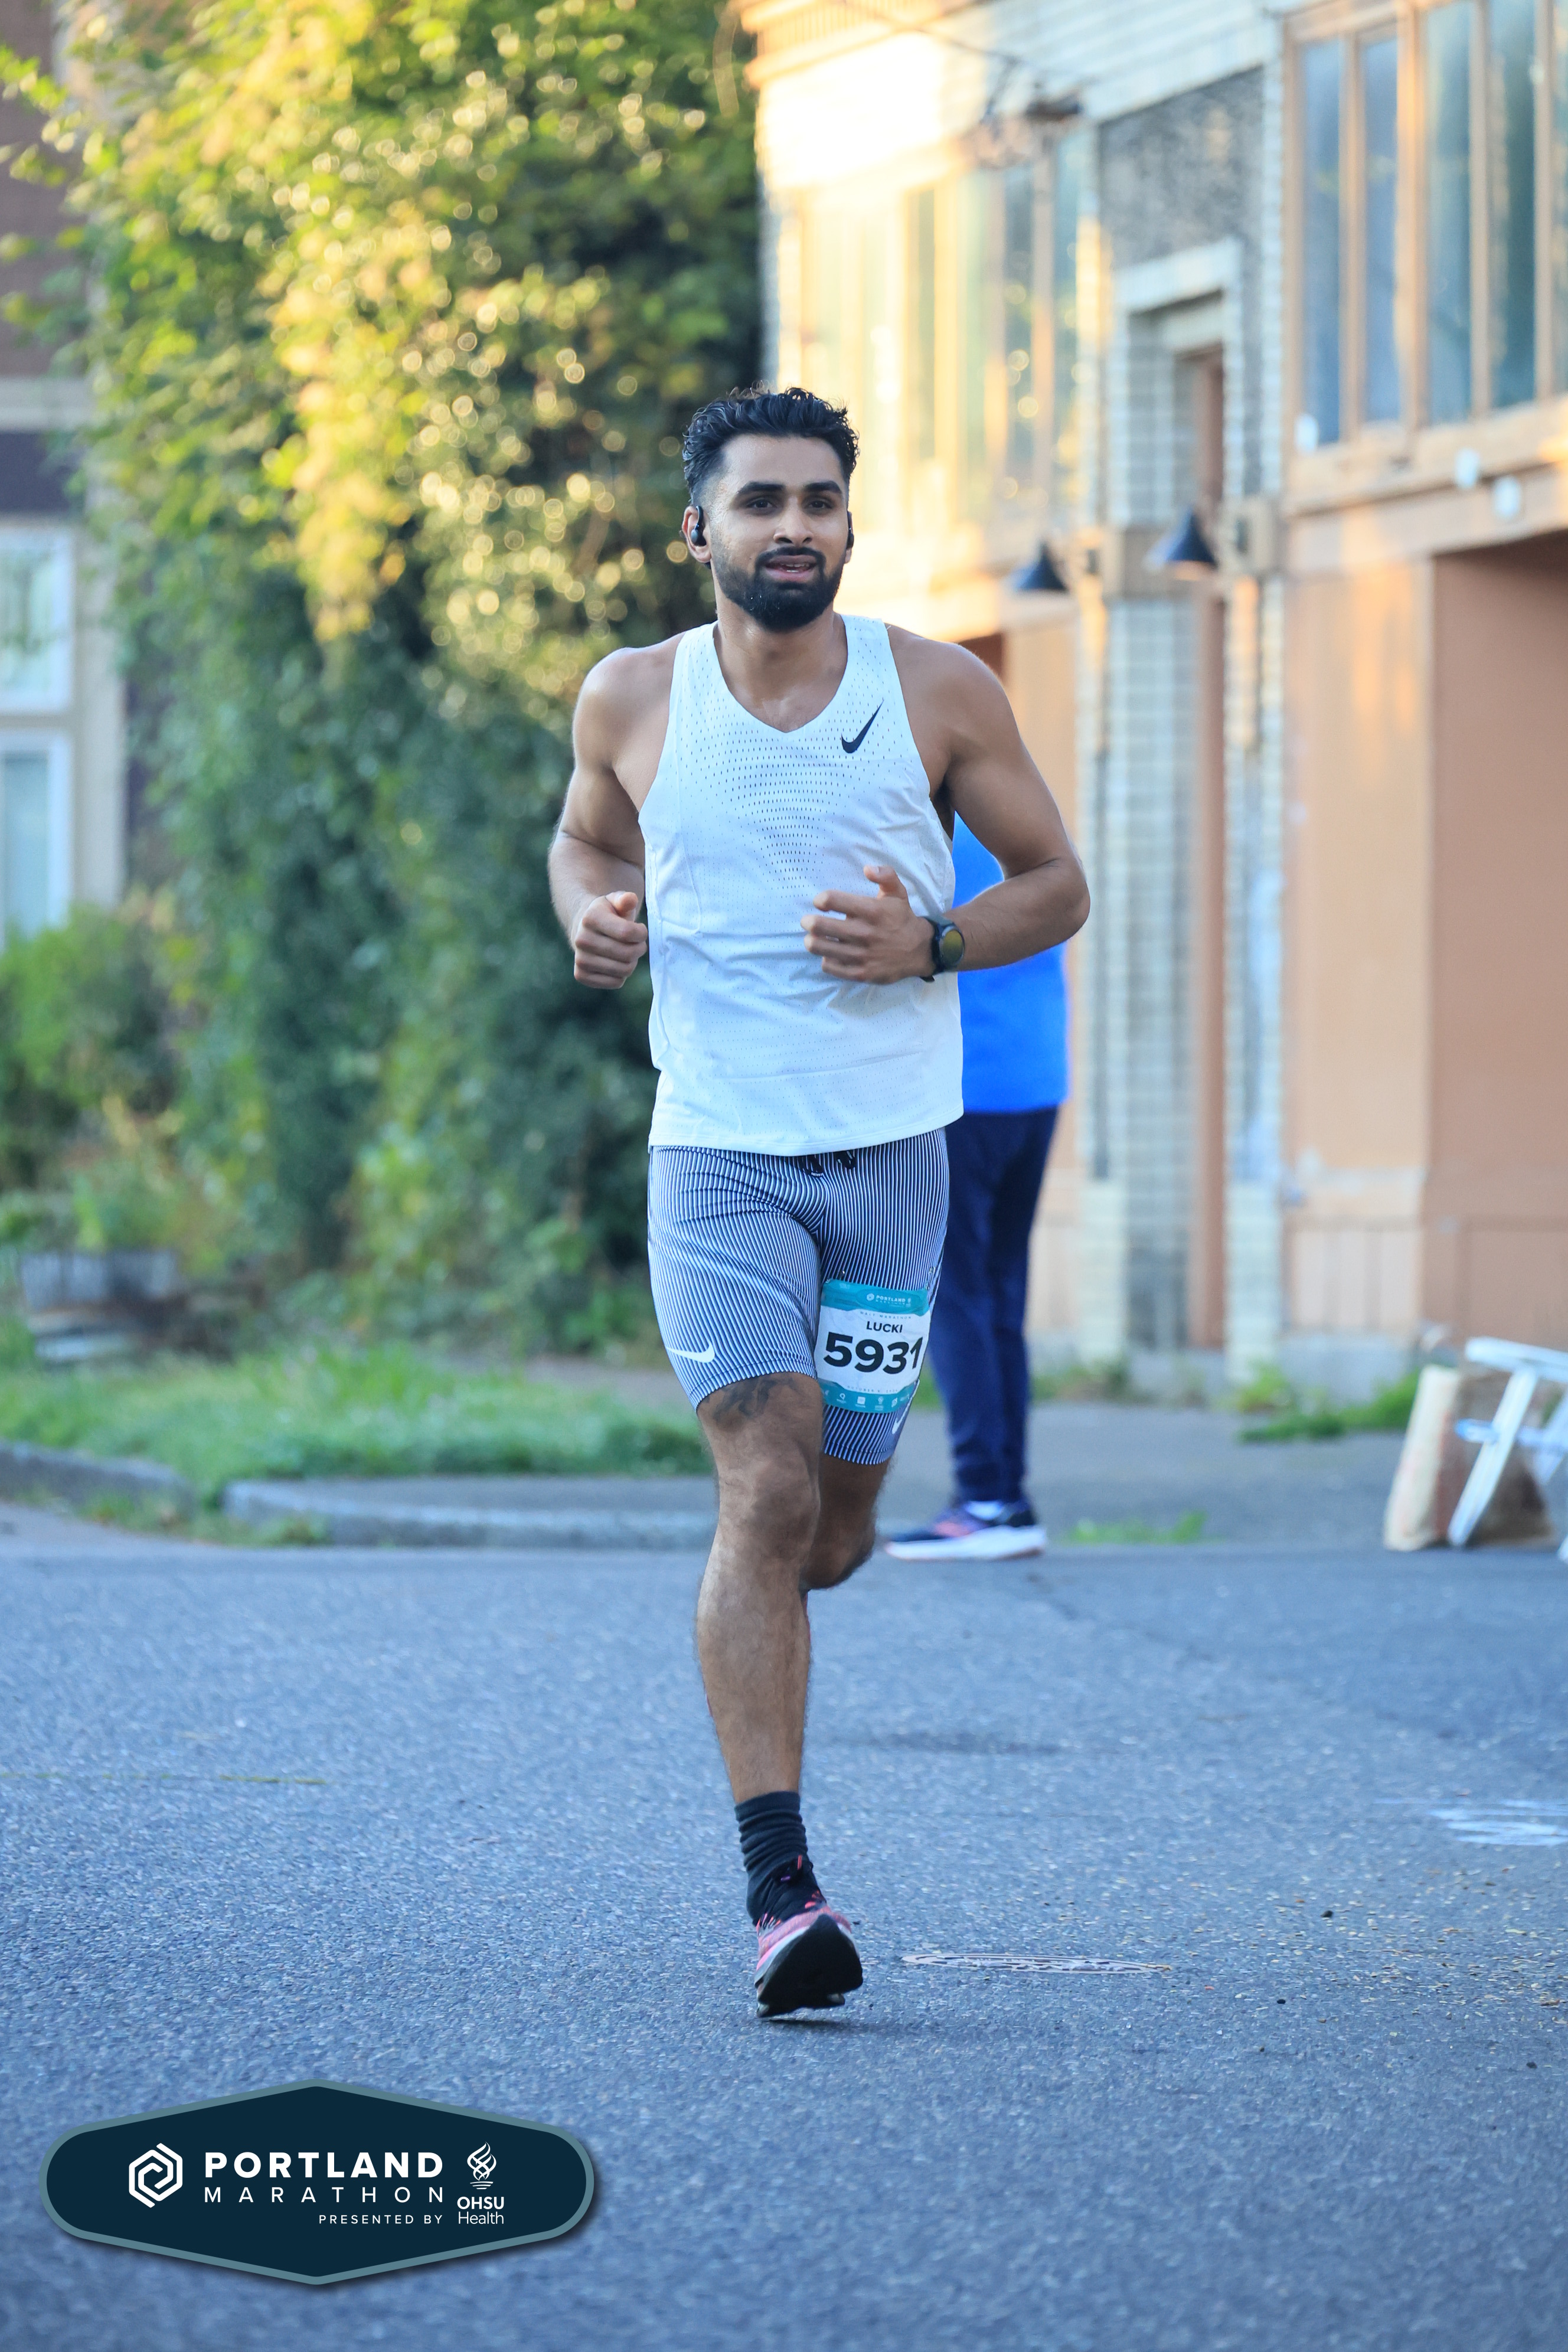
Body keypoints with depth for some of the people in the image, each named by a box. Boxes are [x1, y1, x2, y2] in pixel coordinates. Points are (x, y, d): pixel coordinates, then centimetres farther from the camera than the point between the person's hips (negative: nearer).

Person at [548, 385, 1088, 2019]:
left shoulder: (938, 693, -2)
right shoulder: (632, 701, 0)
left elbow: (1055, 884, 6)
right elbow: (585, 837, 20)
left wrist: (932, 941, -14)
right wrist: (590, 918, -3)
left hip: (893, 1156, 2)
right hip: (718, 1155, -2)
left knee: (830, 1532, 8)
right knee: (767, 1497, -17)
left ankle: (755, 1606, 47)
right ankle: (780, 1894, -19)